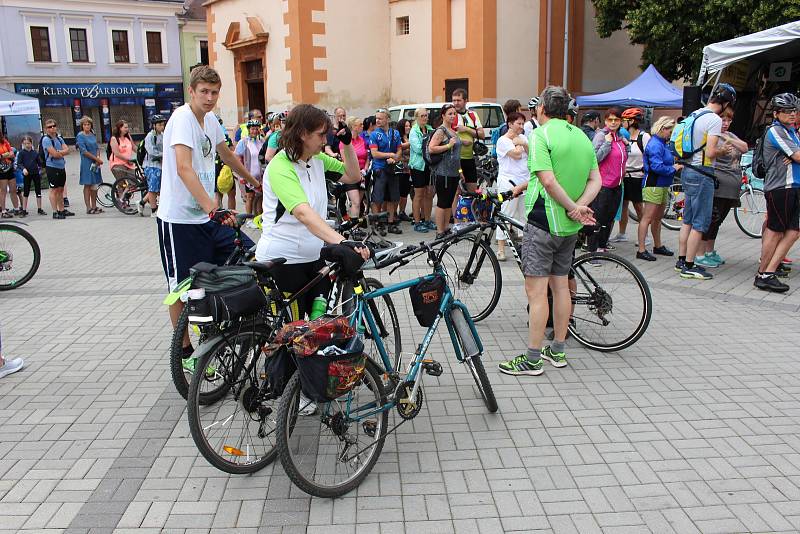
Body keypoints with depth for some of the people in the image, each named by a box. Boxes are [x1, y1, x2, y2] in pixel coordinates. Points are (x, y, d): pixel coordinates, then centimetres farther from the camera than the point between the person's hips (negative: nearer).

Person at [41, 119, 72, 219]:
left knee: (61, 189, 13)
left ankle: (62, 210, 20)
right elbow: (54, 154, -19)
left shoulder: (59, 138, 12)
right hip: (52, 167, -7)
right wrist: (62, 153, -2)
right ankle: (55, 212, -2)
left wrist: (58, 153, -15)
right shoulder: (46, 139, -9)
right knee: (54, 190, -4)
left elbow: (67, 150, 0)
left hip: (61, 167, 7)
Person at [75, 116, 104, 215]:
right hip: (86, 163, -7)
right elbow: (84, 151, -14)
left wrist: (98, 157, -7)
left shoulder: (93, 135, 13)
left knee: (94, 185, 10)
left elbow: (97, 147, 12)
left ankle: (94, 206, 18)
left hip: (95, 163, 7)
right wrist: (96, 159, -14)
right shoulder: (80, 136, -7)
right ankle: (88, 208, -1)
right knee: (87, 185, -3)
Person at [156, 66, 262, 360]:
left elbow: (227, 155, 27)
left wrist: (253, 181, 39)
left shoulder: (210, 119, 8)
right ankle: (184, 351, 20)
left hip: (208, 216, 8)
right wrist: (213, 209, -42)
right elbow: (184, 169, -32)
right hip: (180, 219, -8)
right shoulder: (182, 118, -17)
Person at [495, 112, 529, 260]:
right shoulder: (503, 140, -4)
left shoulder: (523, 138, 16)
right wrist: (518, 144, 3)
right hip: (509, 182, -6)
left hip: (525, 181, 6)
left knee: (524, 216, 8)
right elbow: (517, 155, -14)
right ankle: (501, 249, -1)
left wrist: (524, 144, -7)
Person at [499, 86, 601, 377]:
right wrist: (580, 206, -7)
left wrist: (573, 207, -13)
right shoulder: (581, 136, 12)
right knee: (561, 285, 15)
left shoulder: (541, 134, -13)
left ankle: (532, 359, 1)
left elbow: (548, 181, -23)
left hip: (543, 221, -8)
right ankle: (557, 350, 25)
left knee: (536, 290, -4)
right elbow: (596, 180, 7)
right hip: (569, 226, 8)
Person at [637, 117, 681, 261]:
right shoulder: (655, 145, -15)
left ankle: (658, 246, 30)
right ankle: (641, 250, -8)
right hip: (653, 185, -10)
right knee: (648, 217, -9)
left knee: (658, 217, 18)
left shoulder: (663, 144, 15)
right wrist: (673, 168, -13)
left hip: (662, 185, 10)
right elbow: (657, 167, -23)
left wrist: (676, 165, 3)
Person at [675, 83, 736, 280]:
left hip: (688, 171, 9)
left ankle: (681, 260, 22)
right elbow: (710, 153, -20)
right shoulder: (715, 119, -14)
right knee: (700, 223, -3)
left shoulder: (694, 115, 11)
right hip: (702, 174, -9)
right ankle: (689, 266, 0)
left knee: (688, 220, 15)